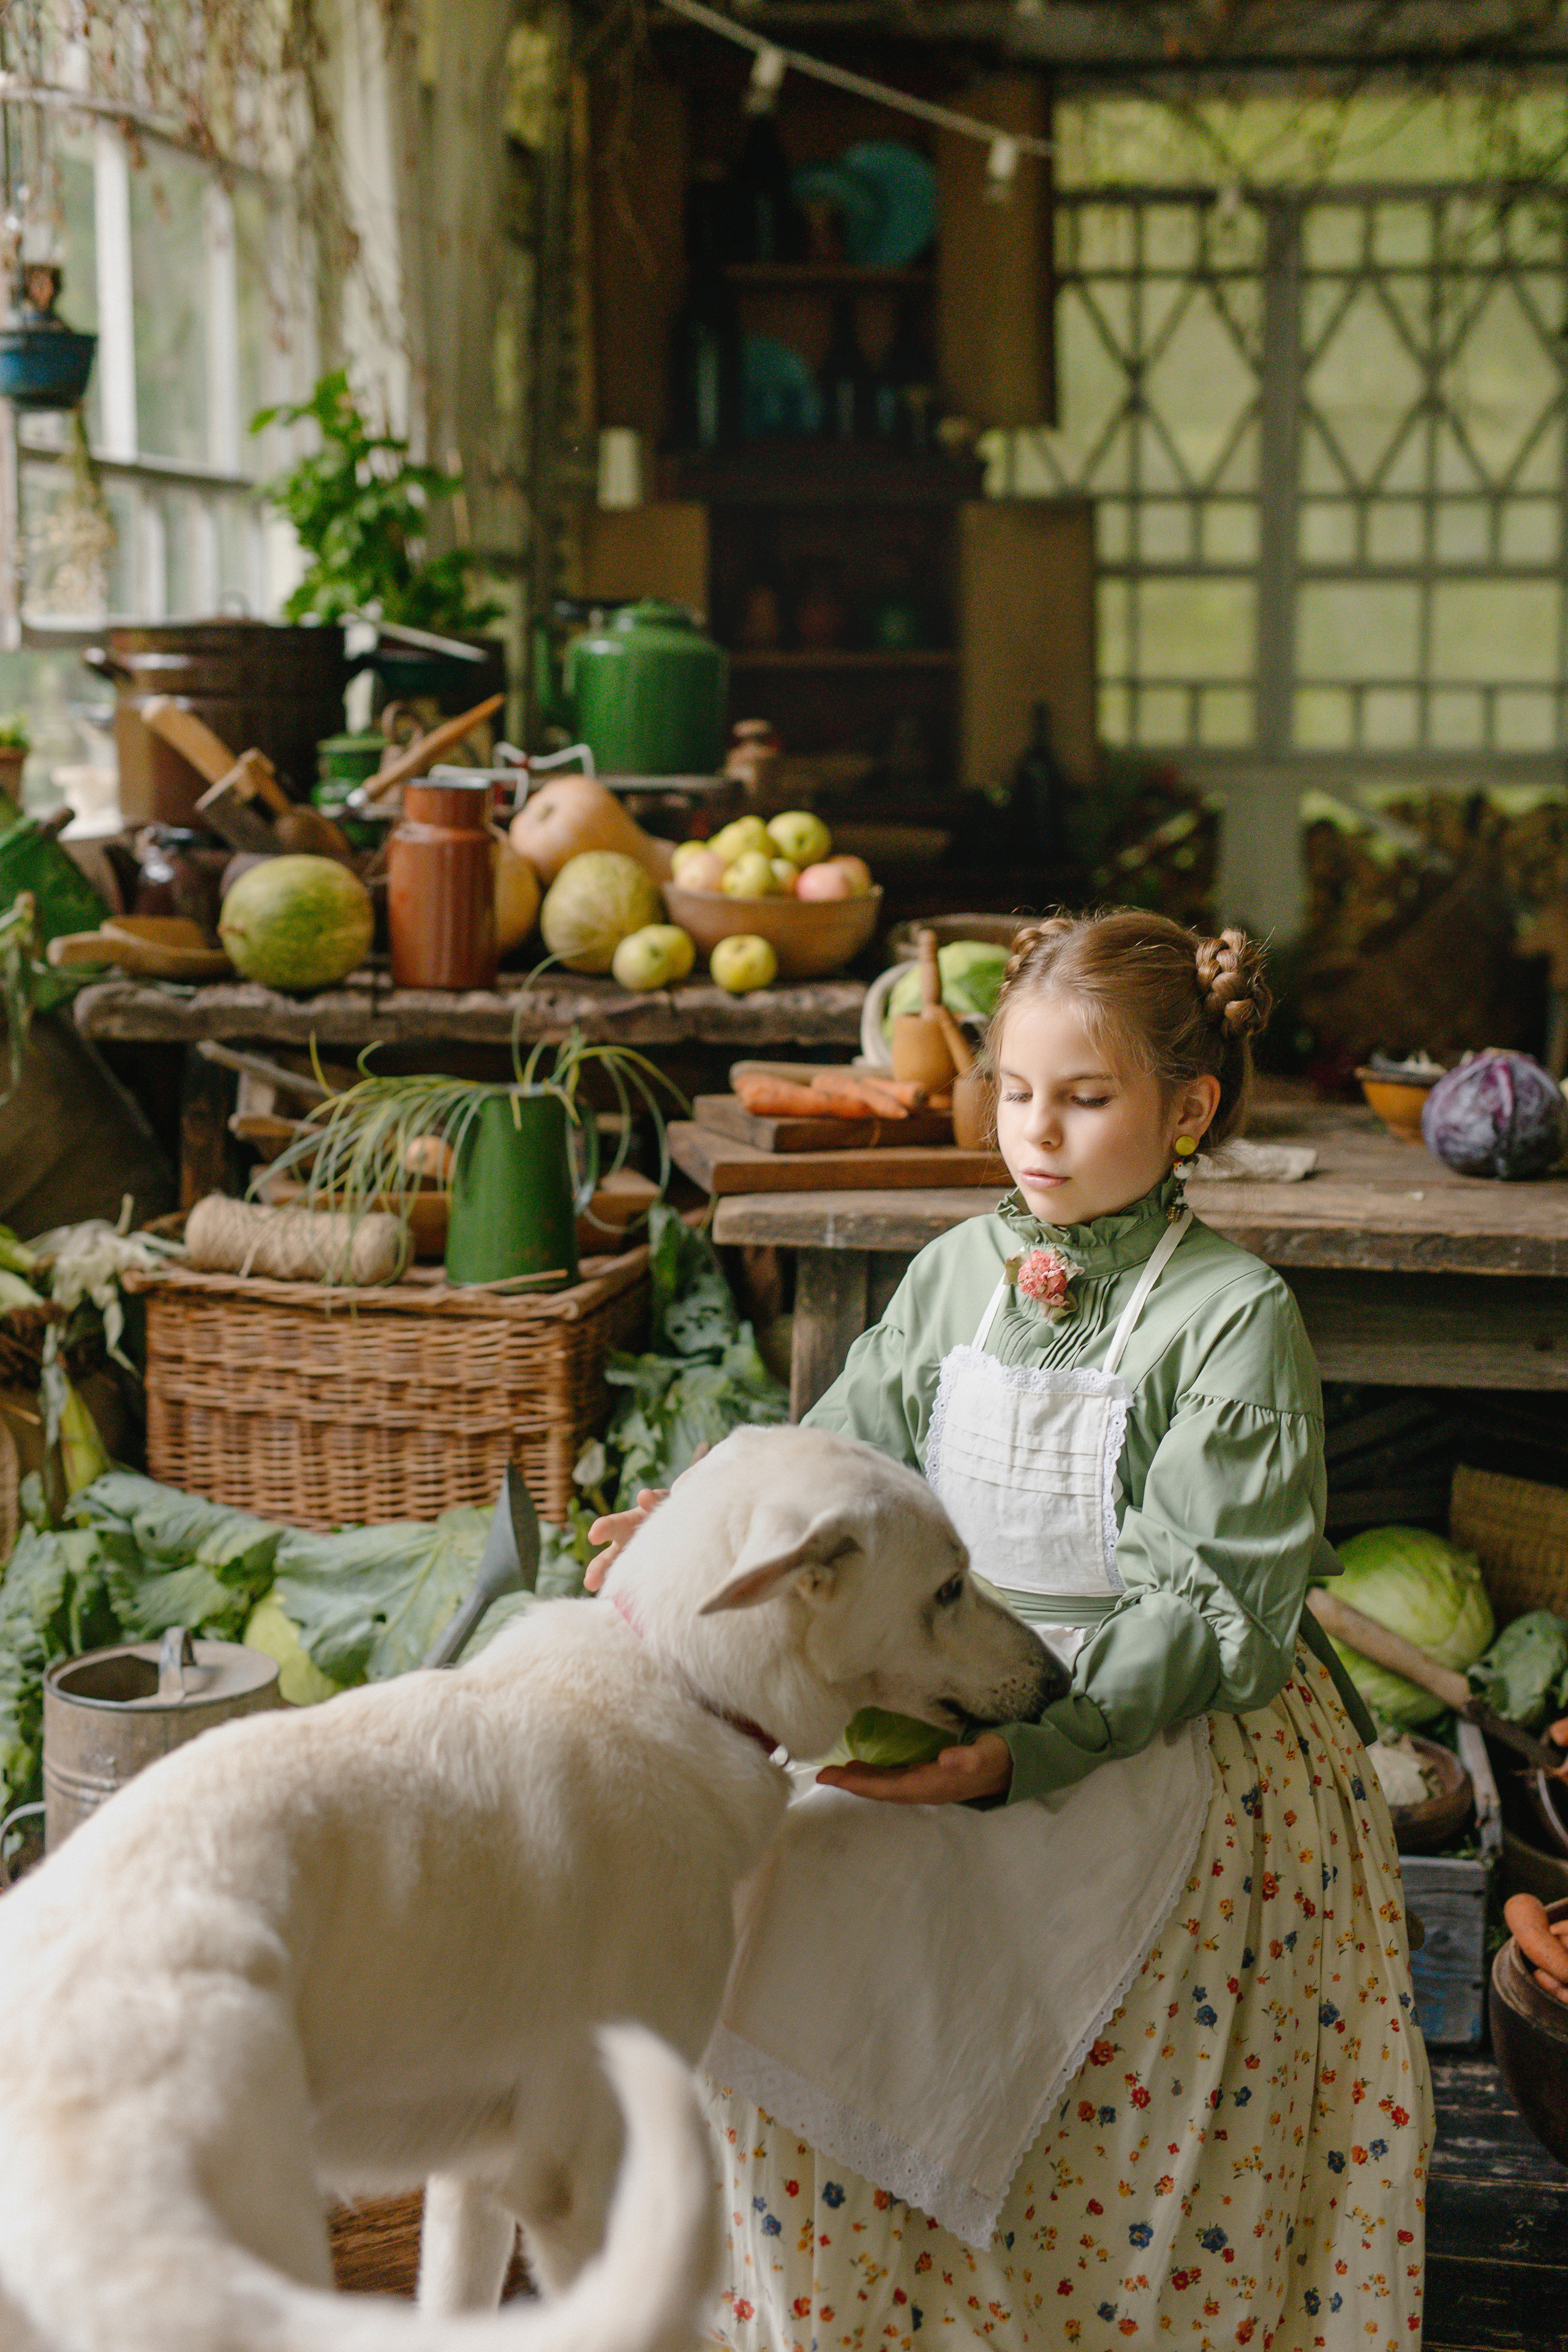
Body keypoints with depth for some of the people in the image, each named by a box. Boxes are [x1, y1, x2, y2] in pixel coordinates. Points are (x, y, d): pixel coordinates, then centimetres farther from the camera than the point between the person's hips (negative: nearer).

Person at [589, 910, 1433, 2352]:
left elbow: (1214, 1610, -15)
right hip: (962, 1706, 5)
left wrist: (1020, 1752, -27)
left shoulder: (1234, 1317, -9)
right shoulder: (956, 1273, 8)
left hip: (1171, 1754, -5)